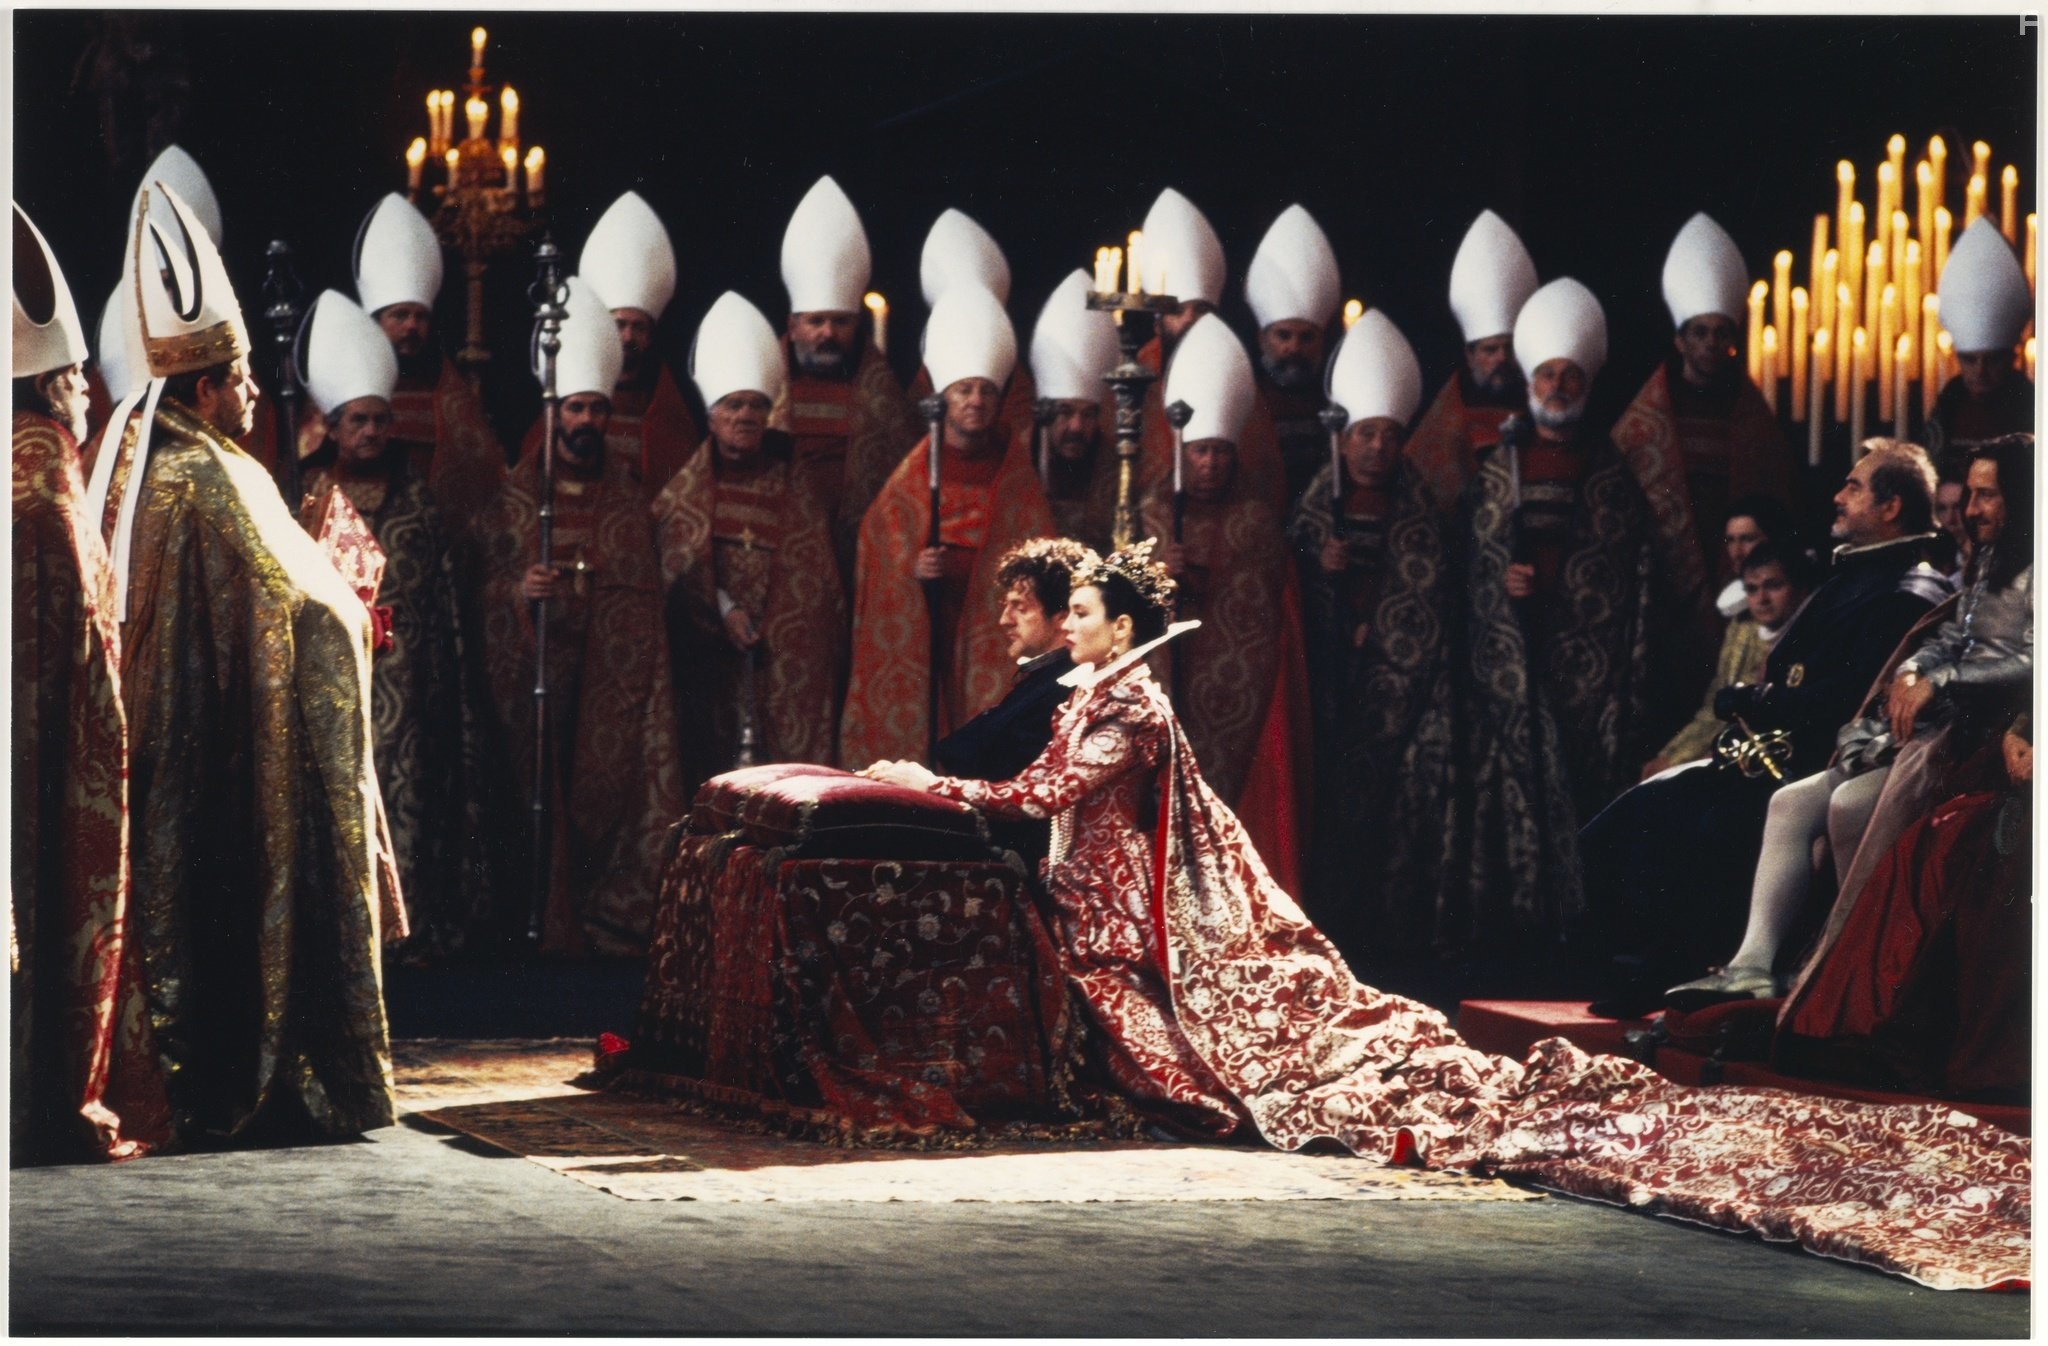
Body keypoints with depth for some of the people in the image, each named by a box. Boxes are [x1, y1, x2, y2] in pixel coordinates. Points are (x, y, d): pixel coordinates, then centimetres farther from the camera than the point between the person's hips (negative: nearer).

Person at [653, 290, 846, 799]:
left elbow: (817, 582, 11)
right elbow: (676, 565, -3)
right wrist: (721, 609, -16)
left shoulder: (793, 490, 13)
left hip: (784, 658, 1)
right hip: (706, 659, -1)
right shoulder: (687, 490, 8)